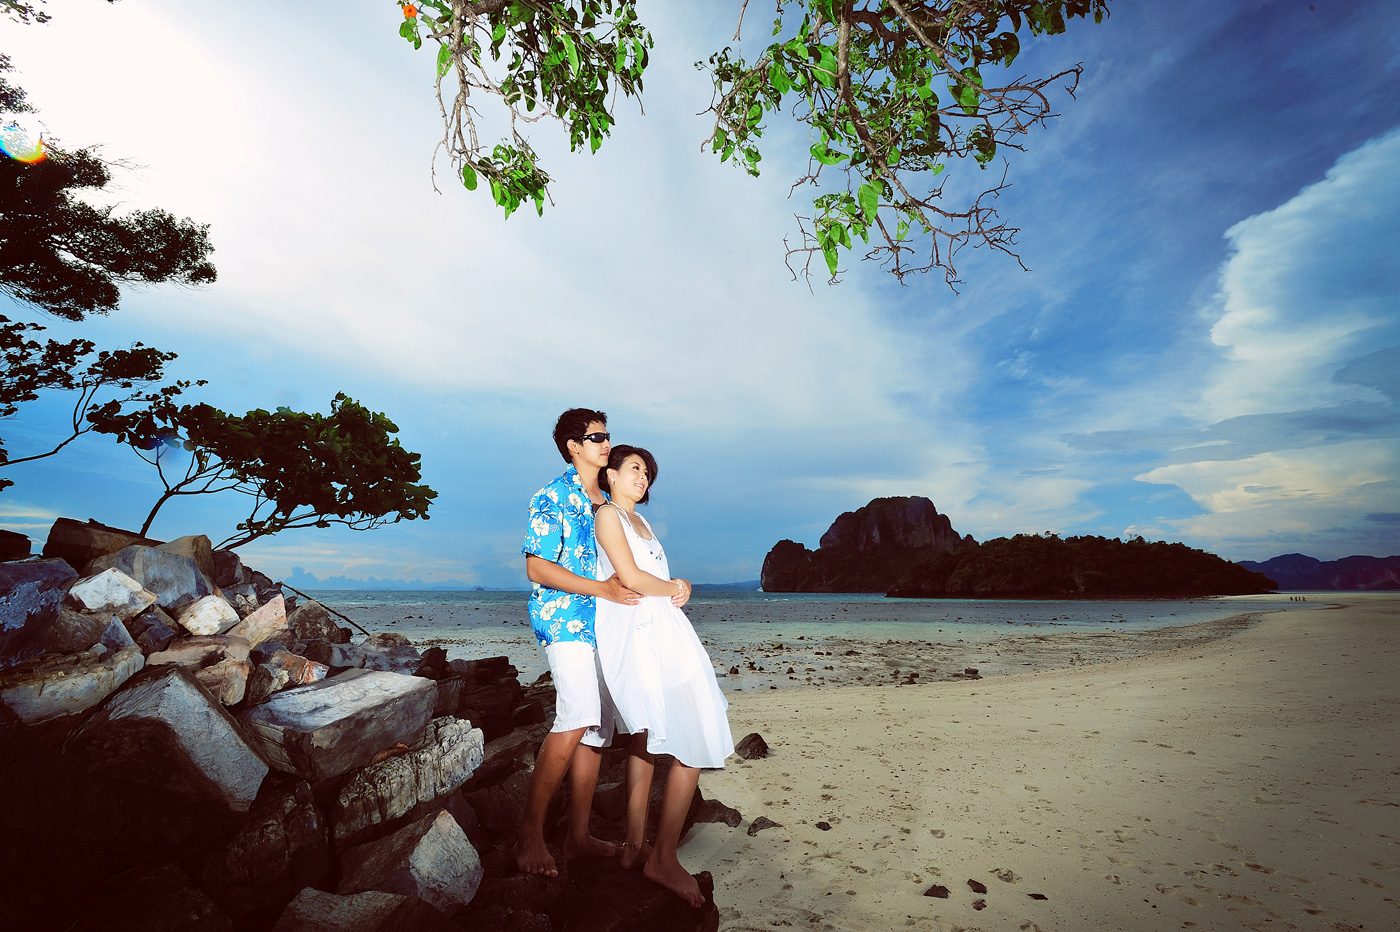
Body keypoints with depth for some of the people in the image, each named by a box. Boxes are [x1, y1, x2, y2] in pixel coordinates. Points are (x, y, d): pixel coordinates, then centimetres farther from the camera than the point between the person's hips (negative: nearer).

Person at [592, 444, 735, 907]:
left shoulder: (639, 520, 22)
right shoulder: (607, 515, -5)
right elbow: (631, 578, -14)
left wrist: (682, 587, 3)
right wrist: (675, 587, 0)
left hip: (660, 631, 9)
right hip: (639, 636, -9)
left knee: (646, 739, 13)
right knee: (694, 744, -9)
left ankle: (635, 847, 23)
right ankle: (663, 858, 1)